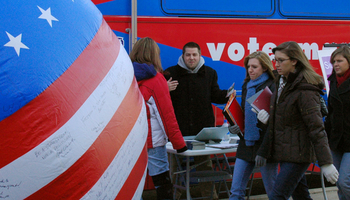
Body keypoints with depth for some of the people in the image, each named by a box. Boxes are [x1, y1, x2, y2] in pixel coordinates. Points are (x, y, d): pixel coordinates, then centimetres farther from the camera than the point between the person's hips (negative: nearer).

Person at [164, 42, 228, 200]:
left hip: (203, 128, 3)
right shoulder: (171, 73, -2)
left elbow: (214, 95, 15)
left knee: (205, 163, 12)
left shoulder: (209, 73, 9)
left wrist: (226, 95, -4)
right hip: (178, 128, -2)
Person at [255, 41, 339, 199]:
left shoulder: (305, 90, -17)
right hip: (284, 151, 9)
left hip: (298, 154, -9)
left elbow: (316, 127, -21)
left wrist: (326, 163, -22)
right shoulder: (282, 82, 11)